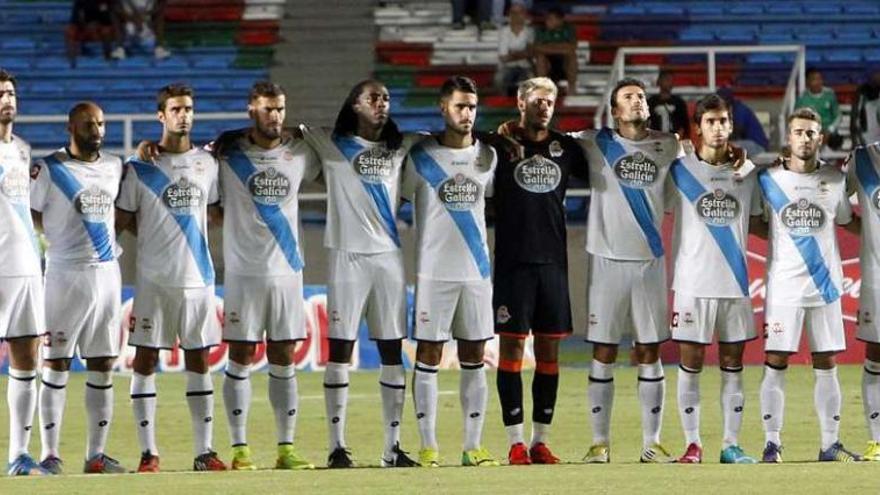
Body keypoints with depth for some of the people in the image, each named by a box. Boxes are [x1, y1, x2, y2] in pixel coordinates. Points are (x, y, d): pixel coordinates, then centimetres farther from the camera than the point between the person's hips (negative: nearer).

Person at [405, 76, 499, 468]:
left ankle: (473, 446, 9)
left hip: (477, 271, 4)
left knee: (474, 358, 5)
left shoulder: (488, 156, 8)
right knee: (428, 356, -2)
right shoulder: (421, 156, -3)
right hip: (434, 270, -4)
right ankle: (428, 446, 1)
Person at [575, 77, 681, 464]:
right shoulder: (595, 144, 2)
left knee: (649, 353, 5)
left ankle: (652, 443, 10)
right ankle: (600, 442, 6)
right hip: (607, 259, -2)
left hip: (650, 260, 2)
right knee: (603, 353, 1)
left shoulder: (666, 146, 8)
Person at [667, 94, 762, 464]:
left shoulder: (748, 172, 8)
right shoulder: (680, 170, 0)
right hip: (693, 280, -3)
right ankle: (692, 444, 5)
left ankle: (731, 444, 8)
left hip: (735, 281, 3)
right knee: (690, 364, -1)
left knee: (732, 364, 5)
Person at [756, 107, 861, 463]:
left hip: (825, 285, 2)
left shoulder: (835, 180, 6)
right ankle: (772, 443, 1)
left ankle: (831, 444, 9)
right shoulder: (769, 179, 0)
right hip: (783, 286, -2)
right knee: (775, 365, -3)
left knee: (826, 366, 5)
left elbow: (846, 221, 20)